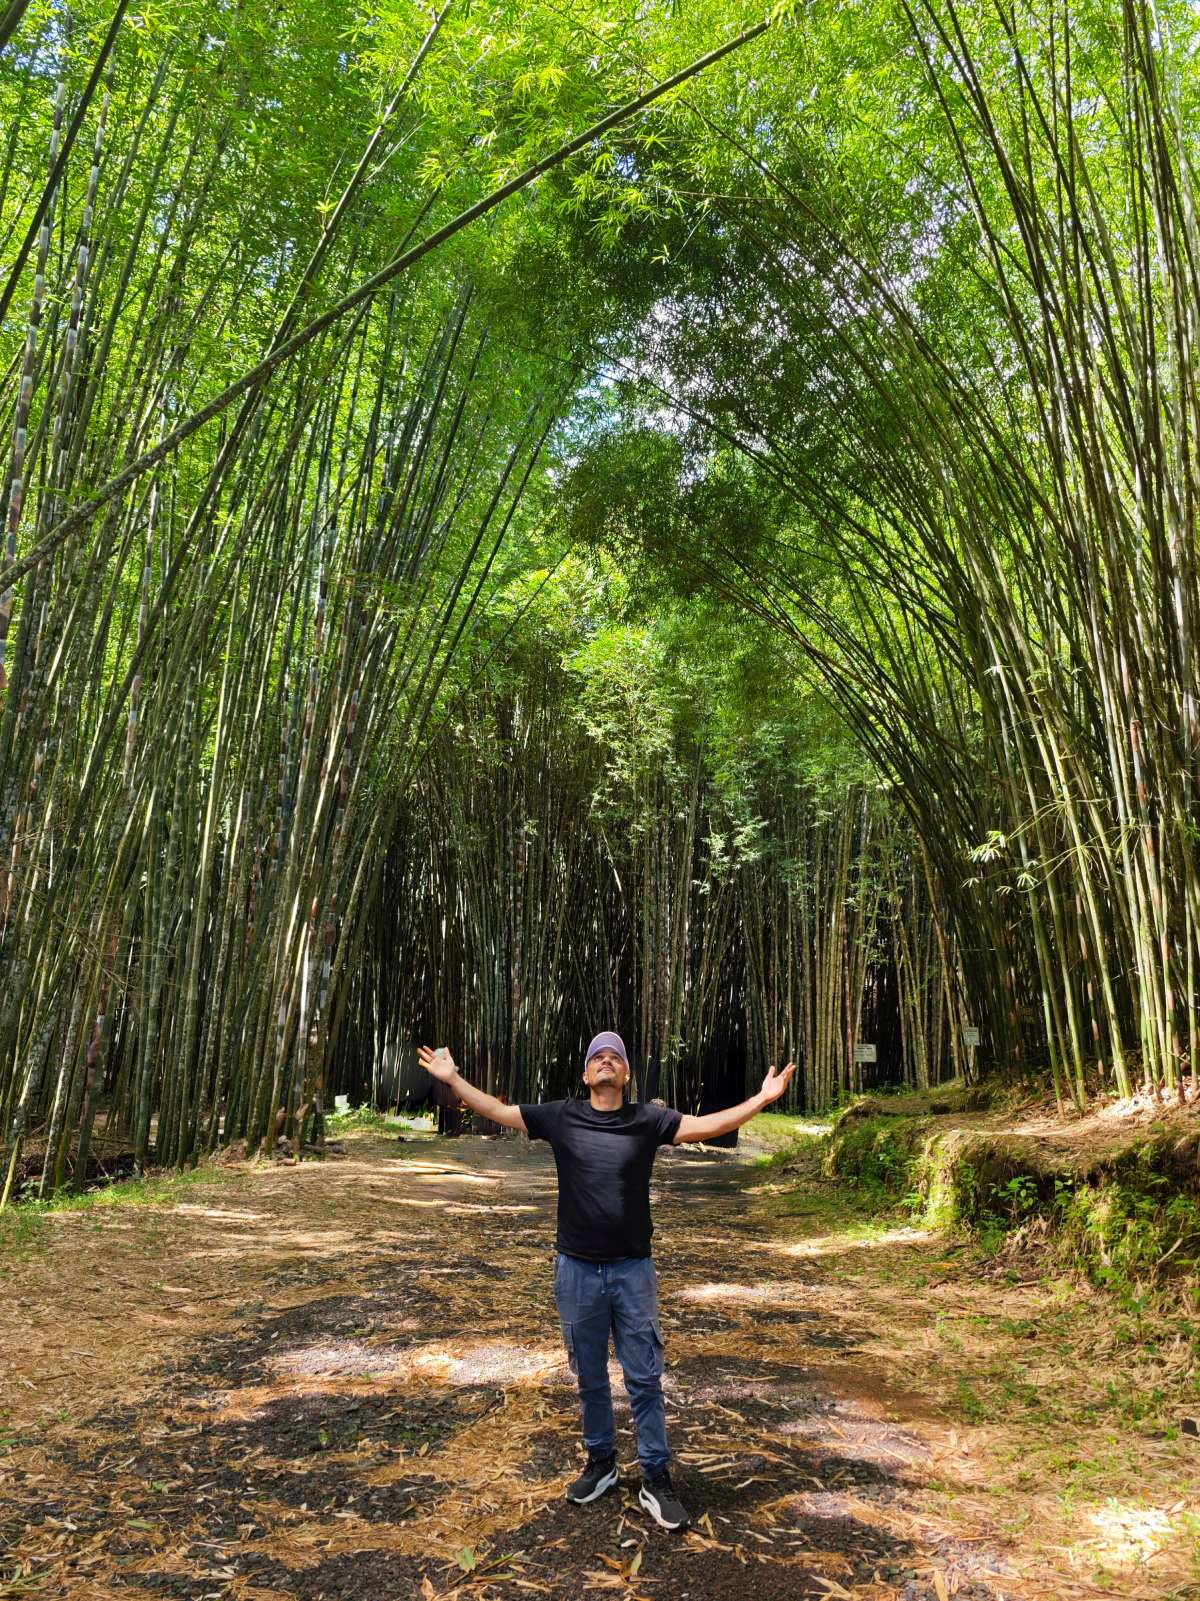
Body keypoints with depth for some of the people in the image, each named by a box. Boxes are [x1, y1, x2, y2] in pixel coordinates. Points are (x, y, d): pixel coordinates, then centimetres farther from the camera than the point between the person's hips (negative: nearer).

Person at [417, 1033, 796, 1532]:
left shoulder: (647, 1119, -4)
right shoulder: (561, 1117, -3)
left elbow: (707, 1125, -11)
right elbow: (495, 1110, 0)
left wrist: (762, 1099, -20)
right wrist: (452, 1079, -5)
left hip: (633, 1270, -1)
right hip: (577, 1271, 1)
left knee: (645, 1379, 6)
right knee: (590, 1379, 16)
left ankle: (656, 1479, 21)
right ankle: (600, 1462, 36)